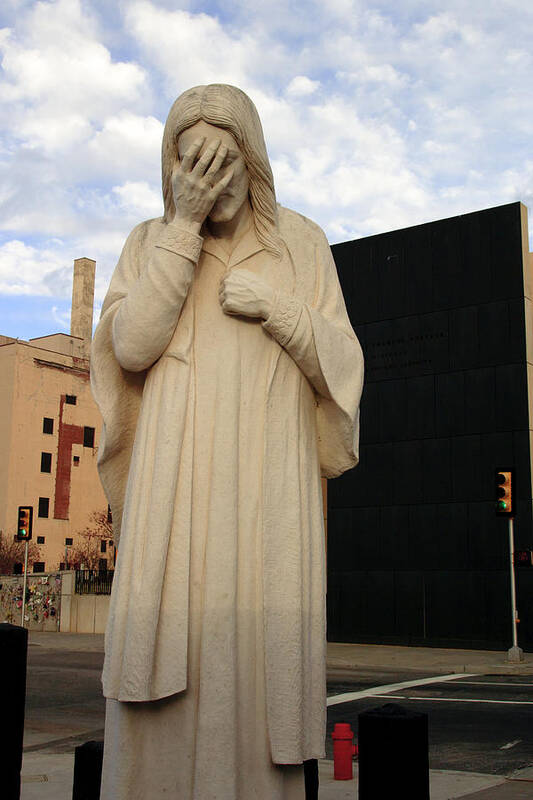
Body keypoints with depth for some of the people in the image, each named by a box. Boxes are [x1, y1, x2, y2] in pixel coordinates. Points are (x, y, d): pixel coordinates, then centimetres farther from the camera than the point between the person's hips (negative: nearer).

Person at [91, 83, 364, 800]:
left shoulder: (300, 242, 12)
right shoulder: (151, 242, 12)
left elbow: (342, 366, 7)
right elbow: (131, 347, -5)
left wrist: (273, 306, -9)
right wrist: (185, 224, -7)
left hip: (268, 484, 0)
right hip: (176, 482, 0)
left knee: (259, 659, -6)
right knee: (166, 660, -9)